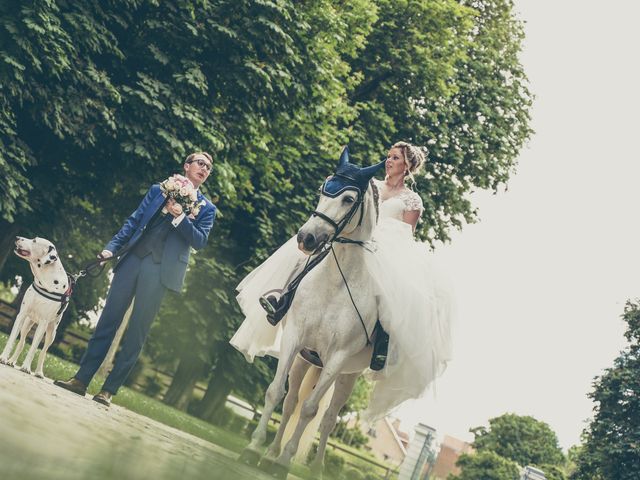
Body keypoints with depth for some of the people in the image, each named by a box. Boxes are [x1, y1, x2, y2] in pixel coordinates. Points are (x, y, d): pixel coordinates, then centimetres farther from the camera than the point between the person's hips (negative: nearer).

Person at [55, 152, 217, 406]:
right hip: (133, 259, 2)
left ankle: (109, 390, 0)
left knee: (137, 330, -4)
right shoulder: (159, 189, 16)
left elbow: (200, 241, -1)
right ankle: (81, 379, 5)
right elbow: (133, 221, 14)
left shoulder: (206, 208, 11)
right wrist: (112, 247, 4)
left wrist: (180, 216, -14)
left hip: (160, 270, -2)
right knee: (108, 319, 1)